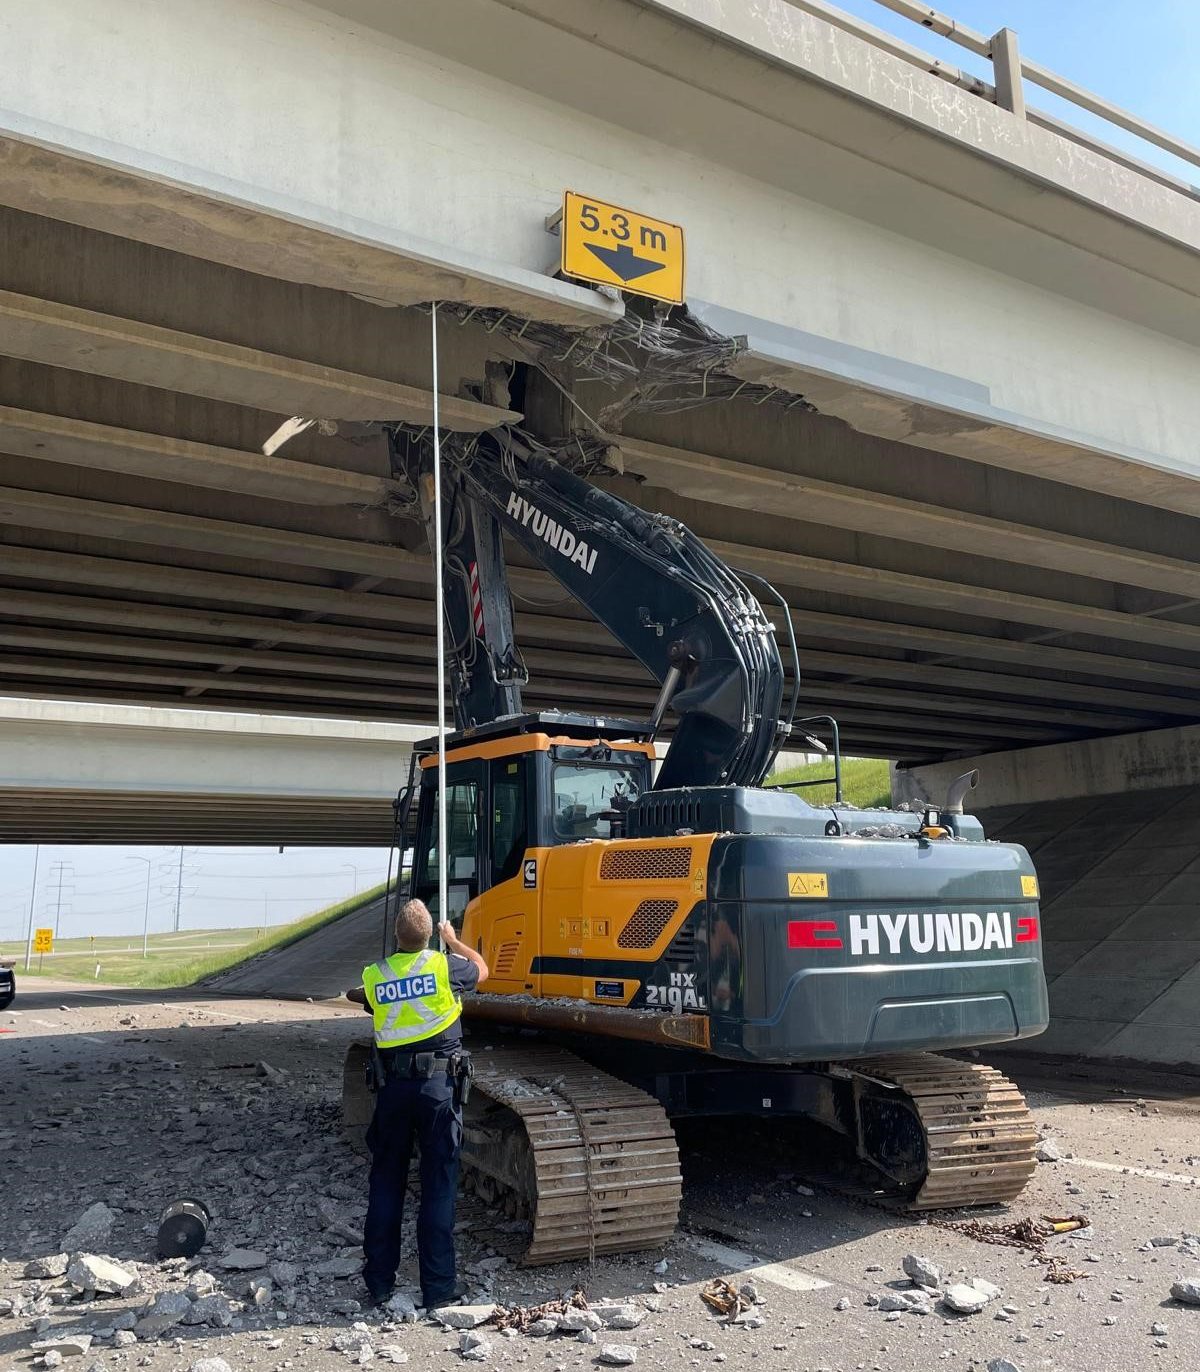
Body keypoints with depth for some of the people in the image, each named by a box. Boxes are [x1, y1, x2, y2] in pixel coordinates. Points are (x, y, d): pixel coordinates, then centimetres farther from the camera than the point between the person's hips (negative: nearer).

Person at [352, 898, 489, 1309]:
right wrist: (453, 941, 30)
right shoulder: (444, 966, -6)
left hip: (392, 1086, 3)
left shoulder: (374, 976, 0)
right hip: (438, 1085, -2)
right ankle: (438, 1287, 8)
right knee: (439, 1184, 4)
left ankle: (379, 1281, 22)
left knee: (385, 1182, 14)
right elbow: (481, 970, 14)